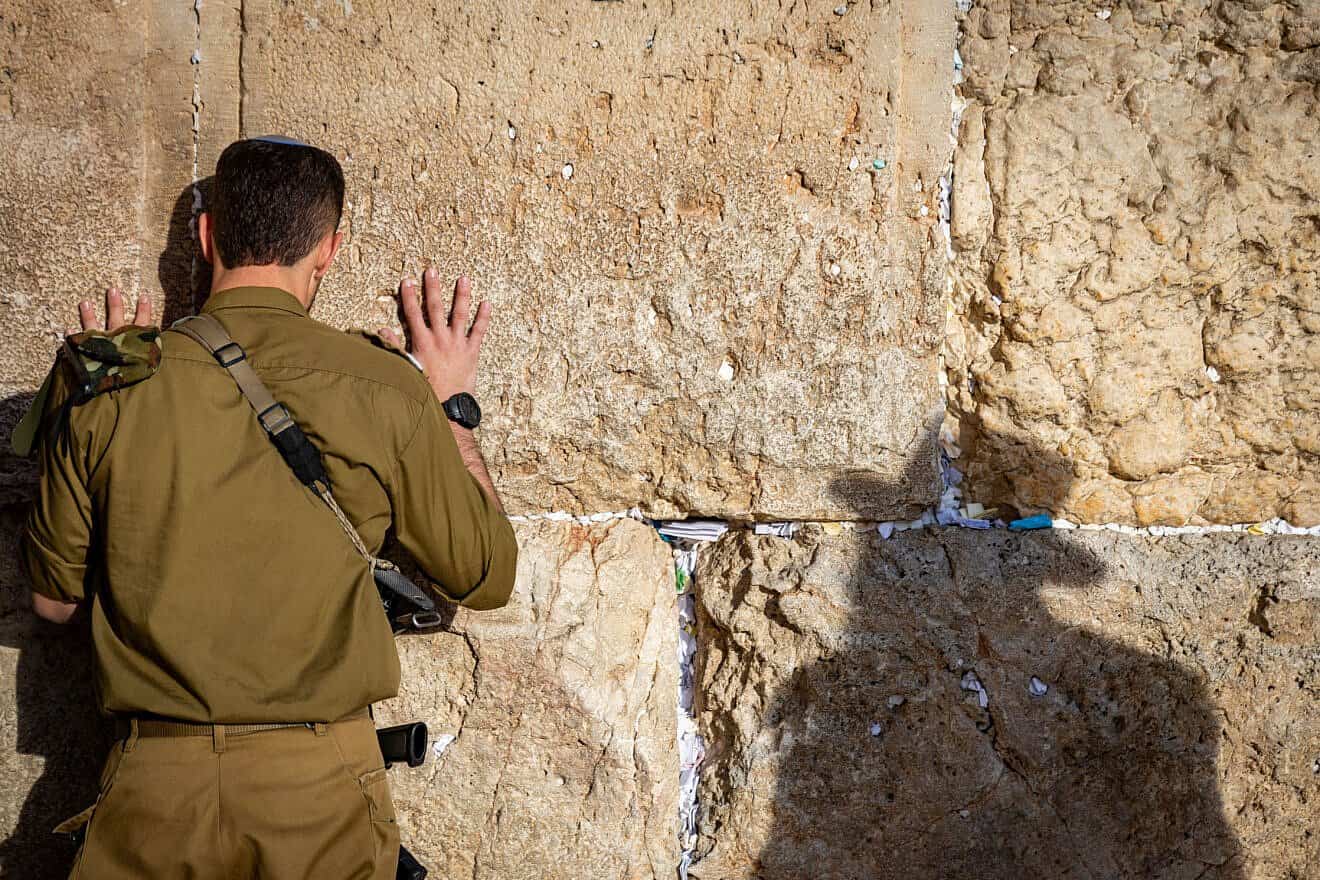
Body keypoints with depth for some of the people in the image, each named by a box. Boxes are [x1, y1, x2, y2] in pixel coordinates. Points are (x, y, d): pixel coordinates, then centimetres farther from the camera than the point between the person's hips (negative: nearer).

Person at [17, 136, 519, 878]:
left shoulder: (111, 381, -5)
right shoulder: (385, 389, -8)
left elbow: (54, 596, 7)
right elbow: (488, 578, 2)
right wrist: (453, 408, 14)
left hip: (154, 790, 1)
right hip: (322, 790, 0)